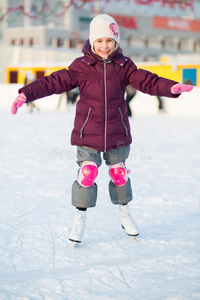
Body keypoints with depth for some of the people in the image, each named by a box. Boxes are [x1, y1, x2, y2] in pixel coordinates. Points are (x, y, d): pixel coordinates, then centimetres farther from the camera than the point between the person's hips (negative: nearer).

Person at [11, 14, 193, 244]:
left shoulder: (124, 66, -2)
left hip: (117, 134, 2)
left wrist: (172, 87, -28)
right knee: (87, 173, -9)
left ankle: (124, 213, 36)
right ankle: (80, 218, 10)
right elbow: (54, 82, -13)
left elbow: (147, 81, -11)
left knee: (119, 173, 13)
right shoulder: (81, 66, -7)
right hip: (88, 133, -2)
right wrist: (27, 94, -24)